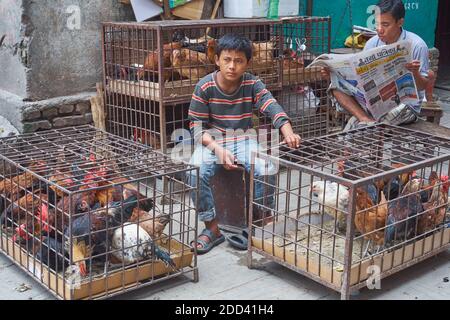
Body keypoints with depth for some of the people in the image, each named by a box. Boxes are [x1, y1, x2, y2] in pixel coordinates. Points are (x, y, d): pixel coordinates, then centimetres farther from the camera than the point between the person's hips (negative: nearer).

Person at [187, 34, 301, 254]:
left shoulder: (252, 84, -5)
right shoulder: (205, 87, -9)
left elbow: (272, 108, -18)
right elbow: (197, 125, -8)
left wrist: (288, 133, -38)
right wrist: (218, 149, -24)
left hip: (243, 139, 1)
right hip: (212, 140, -1)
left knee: (266, 170, -27)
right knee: (196, 173, -30)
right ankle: (212, 228, -11)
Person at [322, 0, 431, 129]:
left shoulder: (417, 45, -12)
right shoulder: (372, 43, 1)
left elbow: (423, 86, -10)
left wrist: (415, 73, -32)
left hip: (407, 105, -6)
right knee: (336, 87, -18)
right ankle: (368, 120, -33)